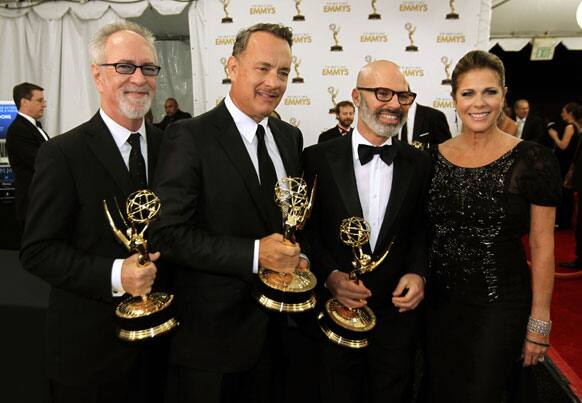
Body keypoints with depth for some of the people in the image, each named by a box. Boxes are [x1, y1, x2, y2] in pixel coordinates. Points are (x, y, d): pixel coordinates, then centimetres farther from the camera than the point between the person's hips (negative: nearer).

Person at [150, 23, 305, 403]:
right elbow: (169, 232, -20)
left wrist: (297, 256, -5)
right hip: (211, 329, -5)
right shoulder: (189, 137, -15)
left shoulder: (291, 136, 5)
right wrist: (254, 254, -25)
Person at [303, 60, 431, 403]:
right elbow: (307, 229, -4)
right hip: (335, 310, -1)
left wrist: (418, 272, -10)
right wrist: (329, 274, -17)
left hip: (398, 312, 2)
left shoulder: (420, 163, 0)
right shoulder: (318, 158, -7)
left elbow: (423, 230, 6)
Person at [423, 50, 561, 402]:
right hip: (439, 301, 3)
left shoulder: (533, 159, -10)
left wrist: (539, 323, -6)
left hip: (500, 305, -3)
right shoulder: (433, 158, -1)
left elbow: (542, 246, -7)